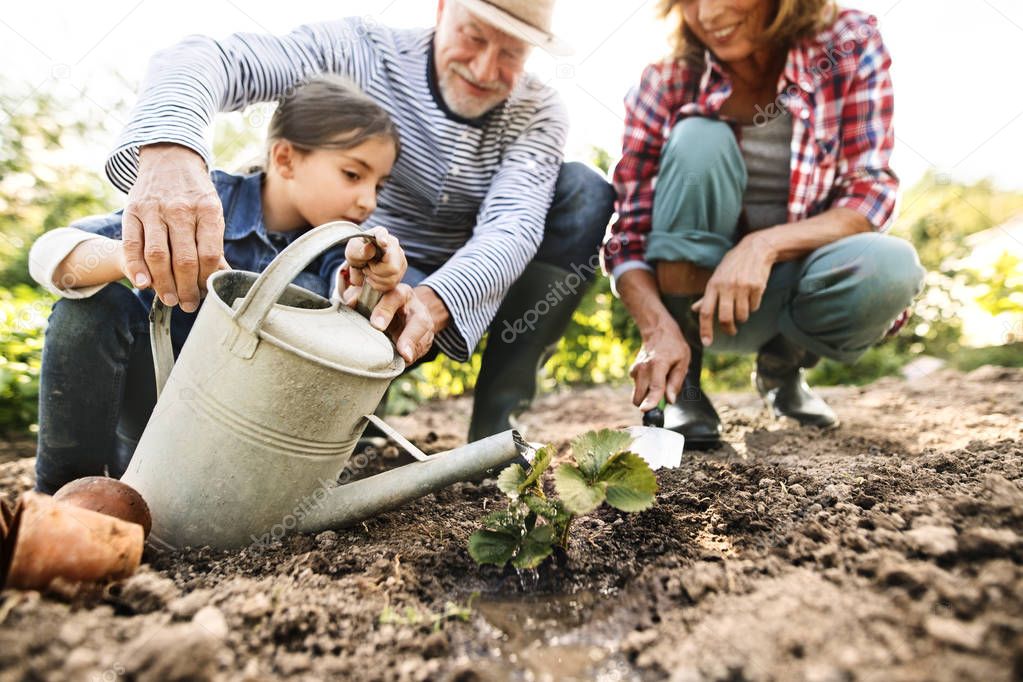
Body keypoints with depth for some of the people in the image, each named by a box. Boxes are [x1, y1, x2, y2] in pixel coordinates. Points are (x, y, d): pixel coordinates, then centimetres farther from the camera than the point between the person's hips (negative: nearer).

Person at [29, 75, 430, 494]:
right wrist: (129, 256, -45)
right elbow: (49, 252, -24)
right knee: (94, 303, -26)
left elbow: (346, 302, -32)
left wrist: (361, 276, -55)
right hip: (145, 394, -2)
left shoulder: (331, 243, -9)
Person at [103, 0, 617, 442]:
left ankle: (496, 424, -16)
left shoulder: (537, 114, -8)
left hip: (455, 299, 3)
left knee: (585, 194, -17)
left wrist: (432, 302, -47)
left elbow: (512, 228, -26)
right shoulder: (364, 50, -14)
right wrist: (167, 152, -51)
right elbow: (204, 58, -27)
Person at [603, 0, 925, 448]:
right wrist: (658, 329, -34)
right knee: (700, 139, -25)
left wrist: (765, 245, -34)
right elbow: (628, 234, -16)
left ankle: (783, 366, 5)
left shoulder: (850, 47, -9)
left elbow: (871, 193, -16)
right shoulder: (669, 82, -11)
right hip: (701, 286, -1)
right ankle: (680, 384, -16)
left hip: (796, 280, 1)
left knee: (891, 265, -31)